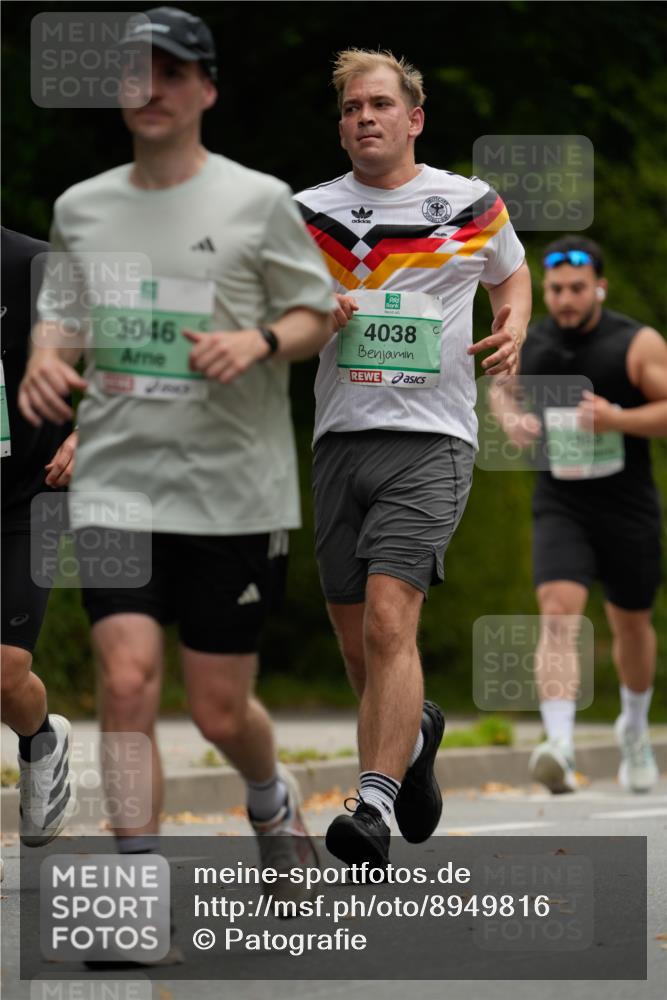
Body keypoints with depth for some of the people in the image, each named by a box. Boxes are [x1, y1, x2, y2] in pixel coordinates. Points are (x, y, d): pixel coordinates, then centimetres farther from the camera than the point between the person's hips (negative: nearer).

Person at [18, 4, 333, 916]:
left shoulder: (258, 201, 0)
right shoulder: (80, 207, 8)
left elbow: (316, 317, 5)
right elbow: (62, 315, 18)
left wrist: (259, 340, -16)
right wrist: (45, 358, -4)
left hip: (233, 490, -2)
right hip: (116, 480, 2)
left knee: (221, 712, 3)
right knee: (128, 677, -16)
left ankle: (272, 803, 39)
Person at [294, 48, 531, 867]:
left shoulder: (472, 205, 5)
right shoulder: (309, 212, 9)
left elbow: (512, 273, 23)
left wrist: (513, 324, 2)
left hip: (431, 439, -4)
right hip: (340, 437, 4)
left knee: (389, 621, -20)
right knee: (355, 643, 8)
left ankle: (374, 807, -24)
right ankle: (415, 732, 40)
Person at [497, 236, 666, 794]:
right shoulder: (527, 344, 2)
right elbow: (505, 390, 22)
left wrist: (617, 418, -25)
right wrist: (514, 421, -1)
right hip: (561, 510, 0)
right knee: (558, 614, -21)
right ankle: (560, 747, -34)